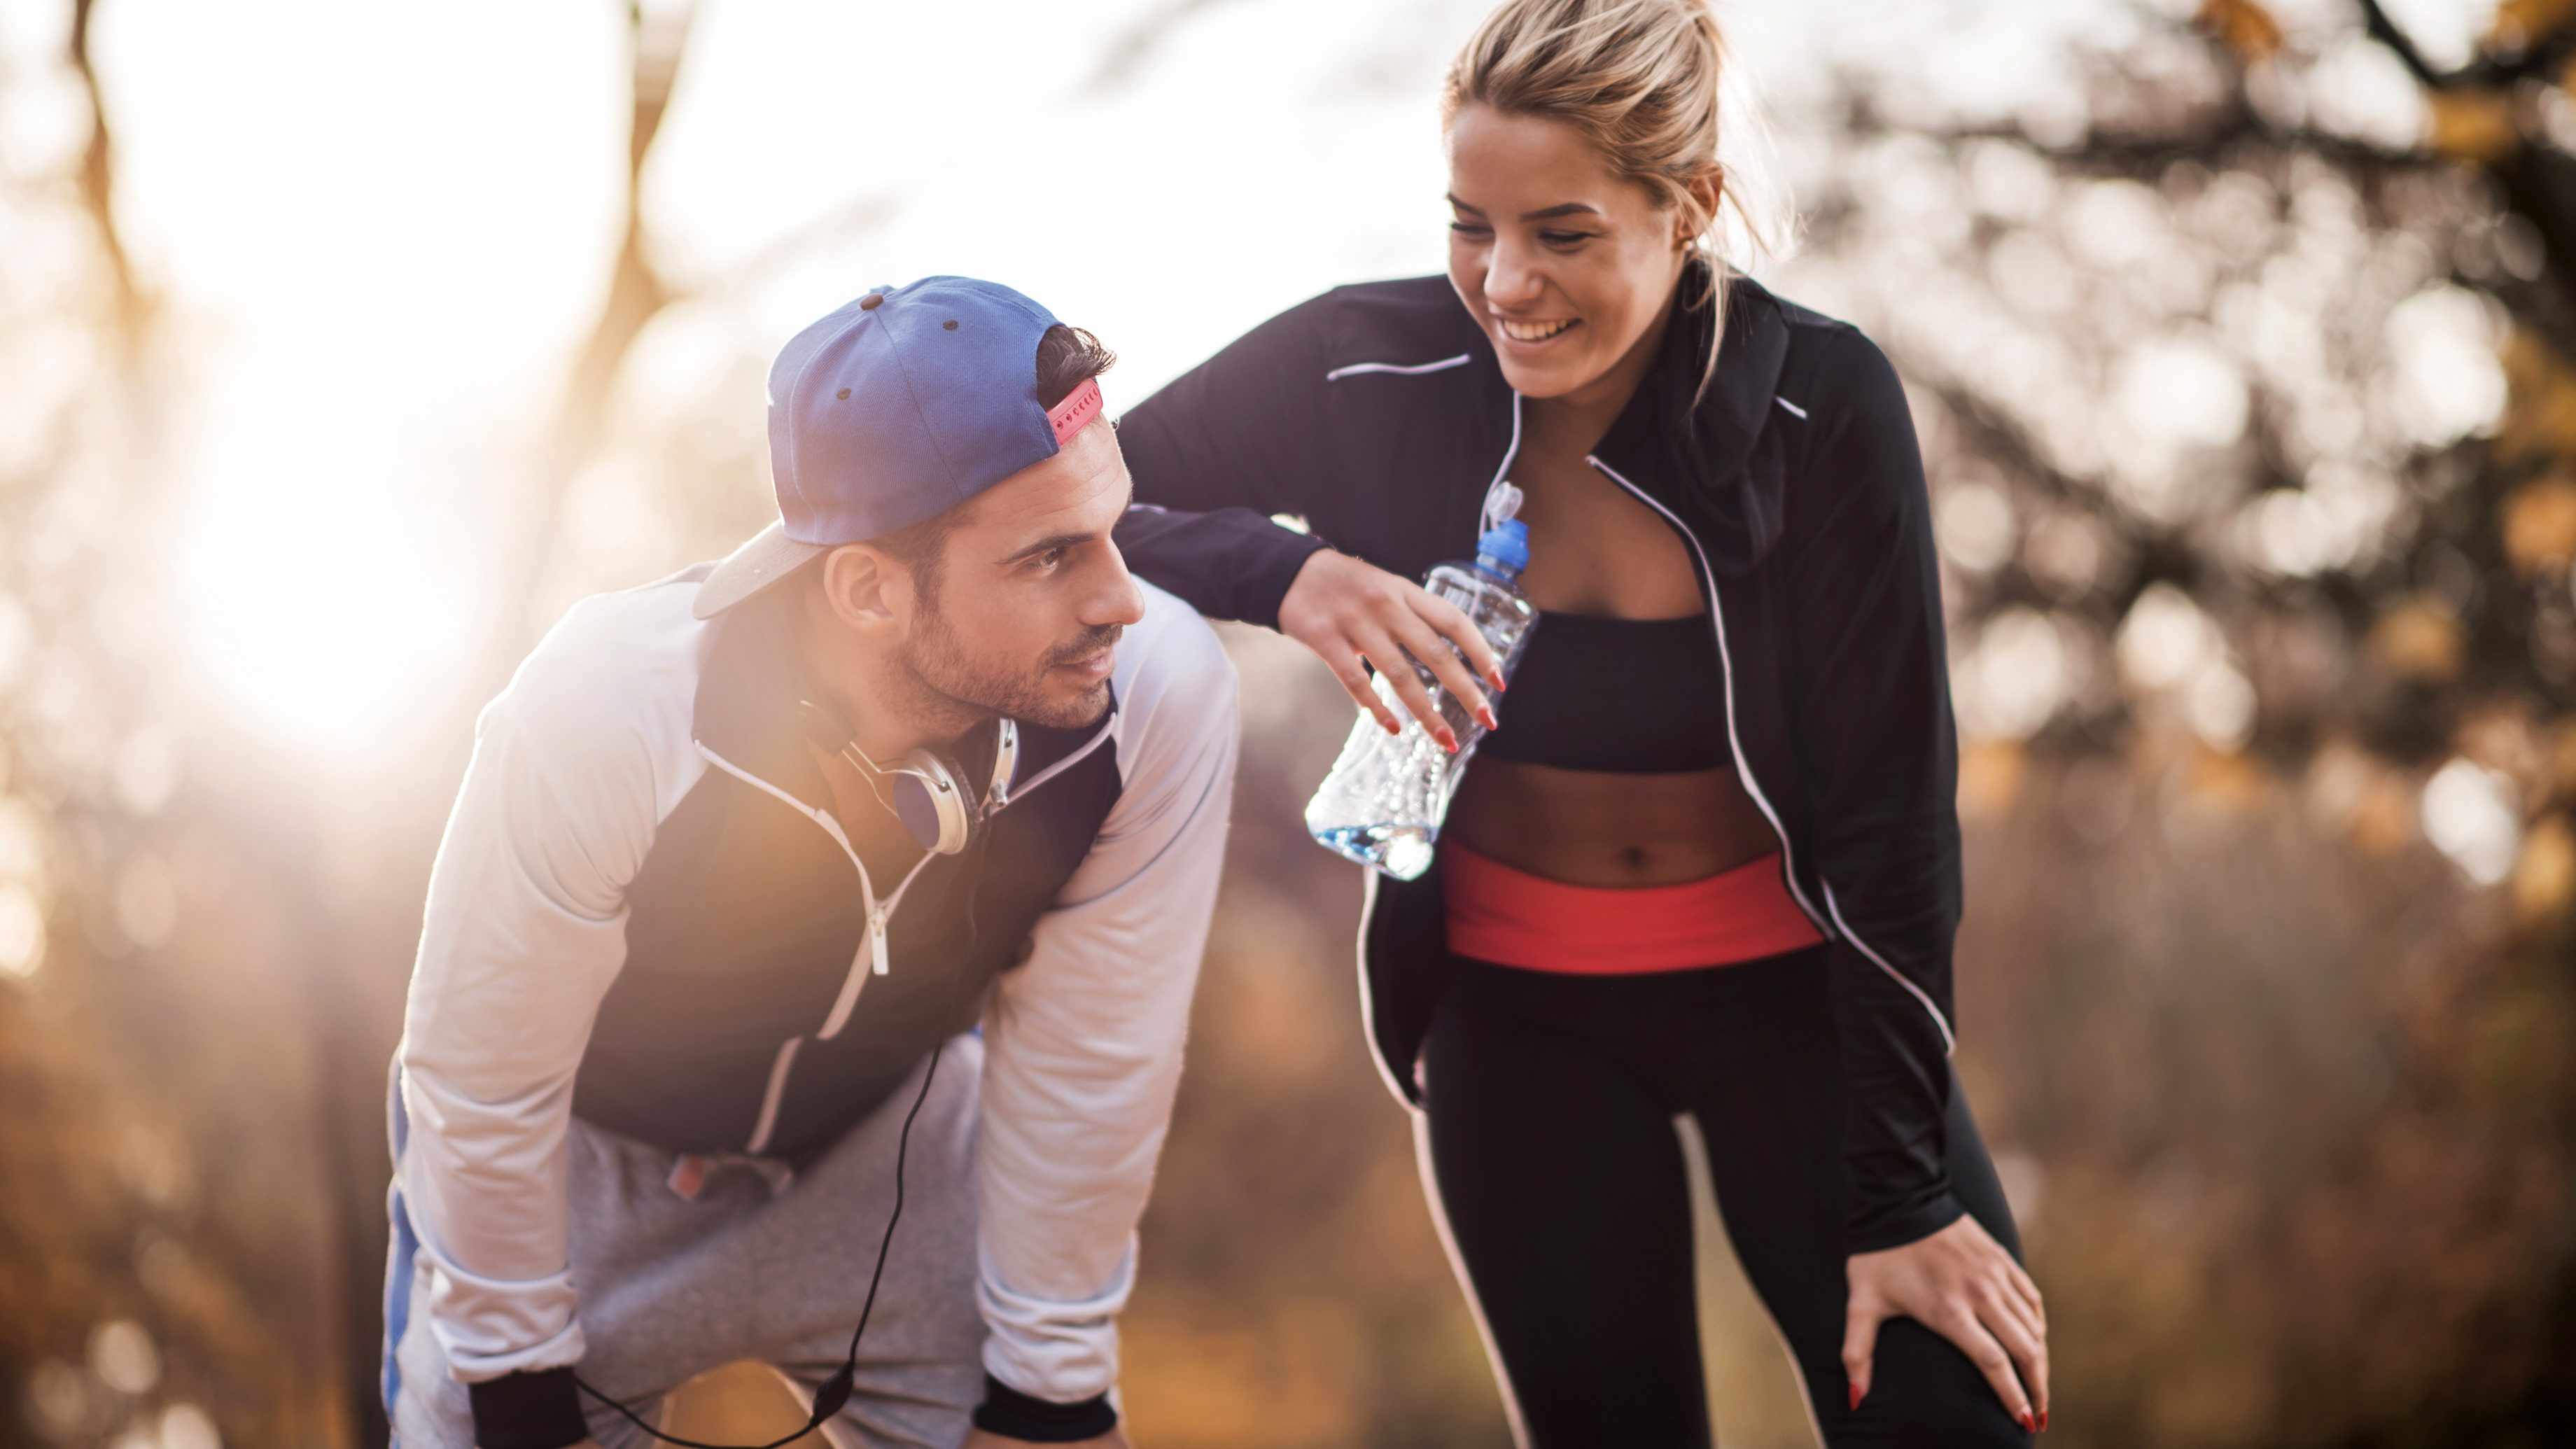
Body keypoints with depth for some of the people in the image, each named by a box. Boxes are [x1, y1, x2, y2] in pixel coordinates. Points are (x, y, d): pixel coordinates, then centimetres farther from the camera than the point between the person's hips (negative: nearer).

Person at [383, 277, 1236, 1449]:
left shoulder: (1159, 700, -31)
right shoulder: (604, 714, -37)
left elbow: (1087, 1071, -16)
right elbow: (483, 1090, -21)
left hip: (890, 1131, 2)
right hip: (584, 1149, -2)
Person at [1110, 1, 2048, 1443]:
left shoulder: (1819, 404, -19)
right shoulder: (1371, 370, -16)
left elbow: (1891, 810, -14)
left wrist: (1906, 1193, -13)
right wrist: (1280, 574, -31)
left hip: (1792, 986, -1)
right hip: (1514, 1010, 1)